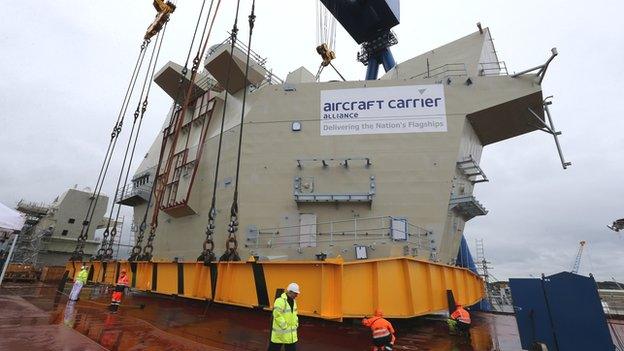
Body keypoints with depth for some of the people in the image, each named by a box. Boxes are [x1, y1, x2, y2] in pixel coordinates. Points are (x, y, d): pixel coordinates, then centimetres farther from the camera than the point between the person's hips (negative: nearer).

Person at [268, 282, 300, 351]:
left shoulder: (293, 301, 7)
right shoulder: (280, 301, -22)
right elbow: (277, 316, -26)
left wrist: (296, 324, 9)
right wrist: (285, 327, -20)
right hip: (280, 332, -8)